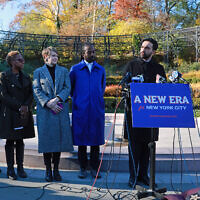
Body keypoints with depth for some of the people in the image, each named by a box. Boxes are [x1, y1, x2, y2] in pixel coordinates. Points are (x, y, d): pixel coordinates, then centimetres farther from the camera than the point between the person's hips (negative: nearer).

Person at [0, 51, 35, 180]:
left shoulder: (26, 77, 13)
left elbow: (31, 94, 9)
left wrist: (26, 106, -9)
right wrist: (18, 107, -14)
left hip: (24, 114, 4)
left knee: (20, 141, 8)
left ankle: (20, 168, 14)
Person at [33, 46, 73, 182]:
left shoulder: (64, 71, 13)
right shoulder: (38, 72, 8)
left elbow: (67, 88, 3)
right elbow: (36, 90, 0)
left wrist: (57, 99, -13)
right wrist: (48, 103, -13)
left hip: (61, 110, 2)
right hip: (45, 110, -1)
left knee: (59, 138, 2)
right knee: (46, 139, 0)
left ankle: (56, 169, 15)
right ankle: (48, 170, 12)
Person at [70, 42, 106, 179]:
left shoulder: (101, 70, 11)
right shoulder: (75, 69, 5)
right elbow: (70, 88, 13)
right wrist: (77, 99, 12)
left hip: (97, 110, 2)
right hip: (80, 110, -1)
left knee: (96, 139, 4)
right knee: (81, 139, 2)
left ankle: (95, 168, 14)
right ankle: (83, 168, 13)